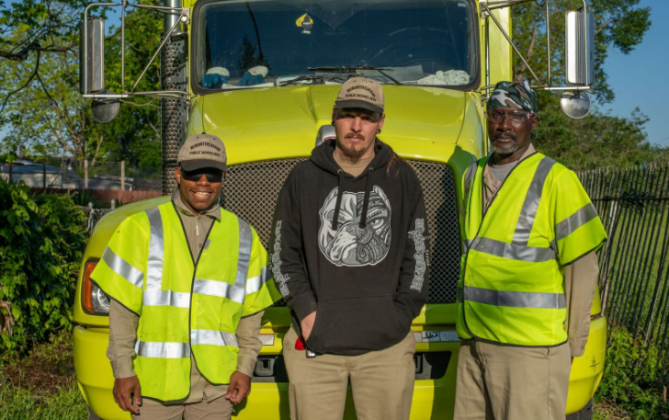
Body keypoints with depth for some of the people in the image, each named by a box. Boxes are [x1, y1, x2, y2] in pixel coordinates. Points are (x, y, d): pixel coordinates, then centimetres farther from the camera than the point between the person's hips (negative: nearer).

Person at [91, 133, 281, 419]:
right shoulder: (143, 229, 1)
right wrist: (123, 371, -6)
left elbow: (250, 311, 10)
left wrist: (245, 367, 2)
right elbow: (123, 307, -1)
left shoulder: (243, 237, 8)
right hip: (155, 381, -2)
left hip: (215, 384, 2)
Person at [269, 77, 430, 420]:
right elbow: (282, 256, 7)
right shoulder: (303, 178, 5)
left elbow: (417, 255, 9)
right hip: (316, 344, 0)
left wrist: (401, 315, 1)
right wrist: (305, 311, -4)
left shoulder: (401, 178, 7)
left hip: (386, 343, 1)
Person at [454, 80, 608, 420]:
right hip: (473, 342, 6)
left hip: (530, 348, -6)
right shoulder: (473, 175, 13)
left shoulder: (556, 180, -7)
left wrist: (572, 341, -4)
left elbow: (581, 265, -7)